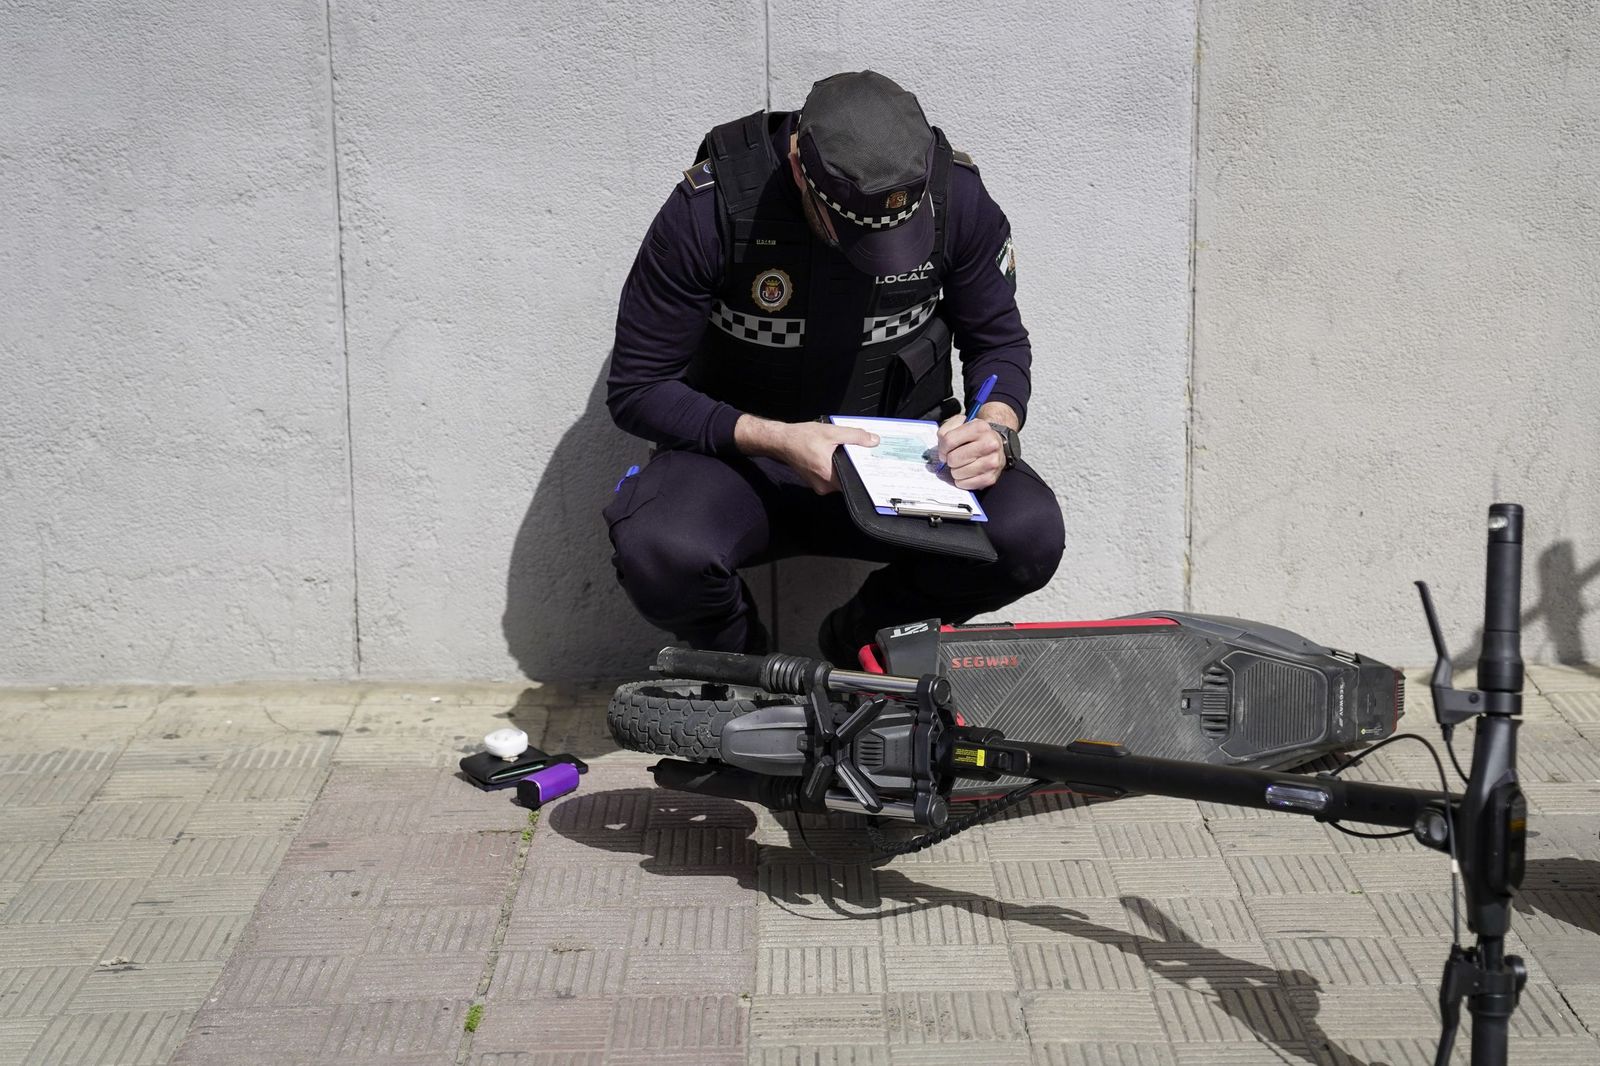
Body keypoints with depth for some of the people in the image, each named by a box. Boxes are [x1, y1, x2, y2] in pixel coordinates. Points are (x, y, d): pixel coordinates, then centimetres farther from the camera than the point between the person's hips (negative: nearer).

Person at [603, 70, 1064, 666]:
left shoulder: (953, 194, -13)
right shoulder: (712, 206, -21)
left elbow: (999, 341, 4)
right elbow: (636, 388, -14)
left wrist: (997, 428, -19)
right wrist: (776, 440, -28)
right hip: (742, 454, -2)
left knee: (1030, 533, -27)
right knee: (658, 552, -36)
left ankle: (859, 638, 3)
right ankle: (738, 662, 2)